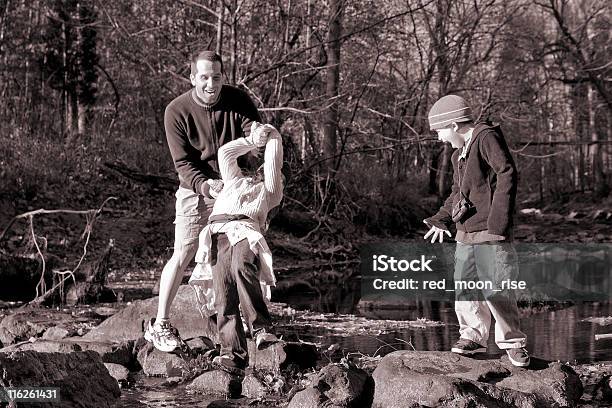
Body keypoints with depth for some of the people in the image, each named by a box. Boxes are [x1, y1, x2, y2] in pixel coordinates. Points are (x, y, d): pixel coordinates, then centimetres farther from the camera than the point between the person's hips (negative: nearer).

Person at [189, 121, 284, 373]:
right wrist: (253, 141, 46)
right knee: (224, 291, -22)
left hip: (245, 231, -2)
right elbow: (225, 152, 44)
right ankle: (232, 353, -33)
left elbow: (274, 162, 30)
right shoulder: (235, 181, 42)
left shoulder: (269, 192, 34)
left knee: (242, 267, -36)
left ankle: (261, 329, -46)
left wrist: (271, 135, 43)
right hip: (217, 233, 2)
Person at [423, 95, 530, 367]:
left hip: (490, 232, -9)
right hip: (465, 232, 9)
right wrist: (441, 220, 20)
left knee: (496, 288, -8)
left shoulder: (487, 138, -7)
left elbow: (507, 174, -16)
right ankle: (473, 336, 18)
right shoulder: (458, 154, 21)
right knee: (465, 287, 7)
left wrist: (498, 220, -21)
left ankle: (512, 341, 4)